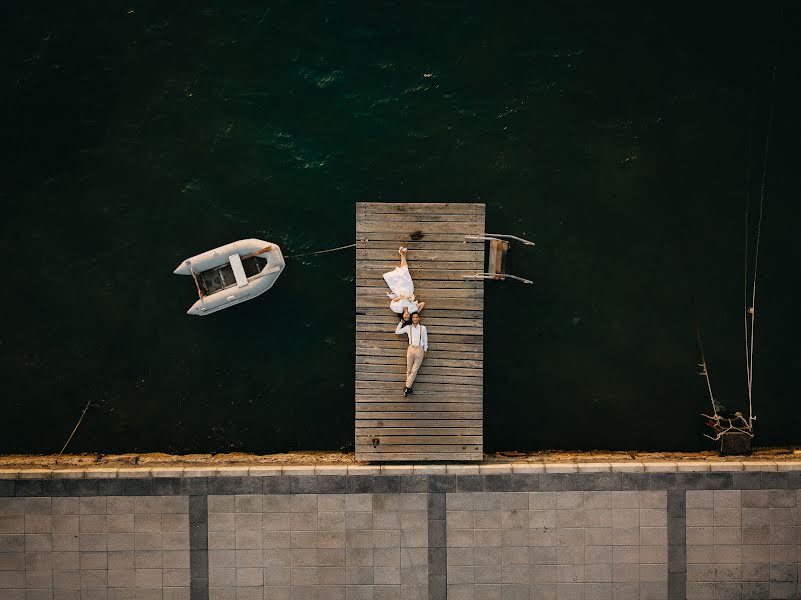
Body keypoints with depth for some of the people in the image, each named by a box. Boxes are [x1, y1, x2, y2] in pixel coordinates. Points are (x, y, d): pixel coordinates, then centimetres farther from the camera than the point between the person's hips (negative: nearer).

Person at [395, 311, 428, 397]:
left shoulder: (423, 328, 4)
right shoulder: (408, 327, 6)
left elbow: (425, 340, 10)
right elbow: (397, 332, 8)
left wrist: (425, 351, 9)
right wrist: (401, 322, 9)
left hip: (420, 350, -1)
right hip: (411, 349, 1)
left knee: (414, 371, -3)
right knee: (409, 370, 1)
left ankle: (407, 387, 1)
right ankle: (409, 388, 6)